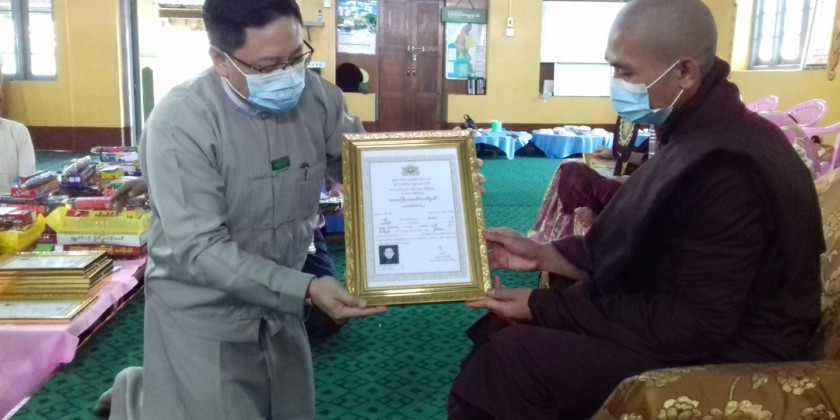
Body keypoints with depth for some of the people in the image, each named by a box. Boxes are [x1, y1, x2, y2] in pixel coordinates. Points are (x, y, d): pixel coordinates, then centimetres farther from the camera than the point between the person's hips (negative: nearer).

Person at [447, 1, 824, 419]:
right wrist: (543, 254, 0)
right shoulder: (695, 132, 4)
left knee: (512, 355, -18)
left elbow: (690, 328, -26)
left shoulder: (728, 169, -27)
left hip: (719, 358, -9)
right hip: (699, 326, 9)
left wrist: (541, 305, -21)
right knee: (502, 327, 4)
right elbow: (635, 250, 10)